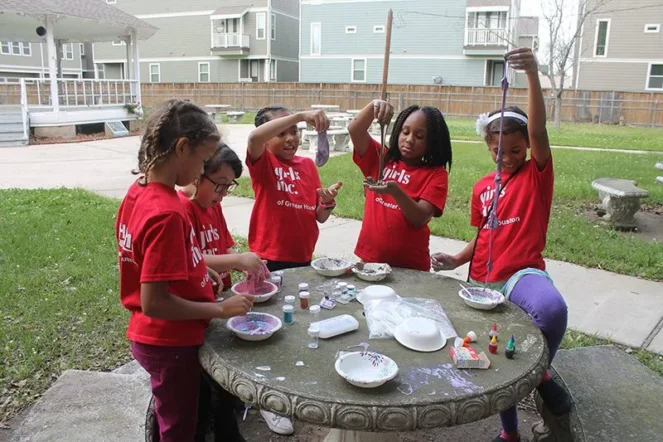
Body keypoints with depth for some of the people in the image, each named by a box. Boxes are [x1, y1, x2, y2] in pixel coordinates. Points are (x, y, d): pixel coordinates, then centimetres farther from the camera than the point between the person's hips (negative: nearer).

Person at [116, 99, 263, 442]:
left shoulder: (140, 192, 0)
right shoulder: (166, 213, -29)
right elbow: (153, 303, -28)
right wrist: (220, 309, -18)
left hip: (153, 338, 8)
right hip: (171, 345, -8)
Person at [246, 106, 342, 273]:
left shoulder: (308, 164, 8)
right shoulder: (262, 163, -5)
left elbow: (320, 217, 9)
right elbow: (254, 137, -30)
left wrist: (328, 201, -13)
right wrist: (300, 115, -34)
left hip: (303, 258, 5)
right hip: (270, 259, -5)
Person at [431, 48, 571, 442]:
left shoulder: (537, 175, -1)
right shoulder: (482, 188, 12)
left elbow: (538, 131, -19)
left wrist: (533, 75, -31)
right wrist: (457, 260, 3)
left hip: (522, 272, -5)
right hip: (484, 279, 5)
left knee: (552, 309, -39)